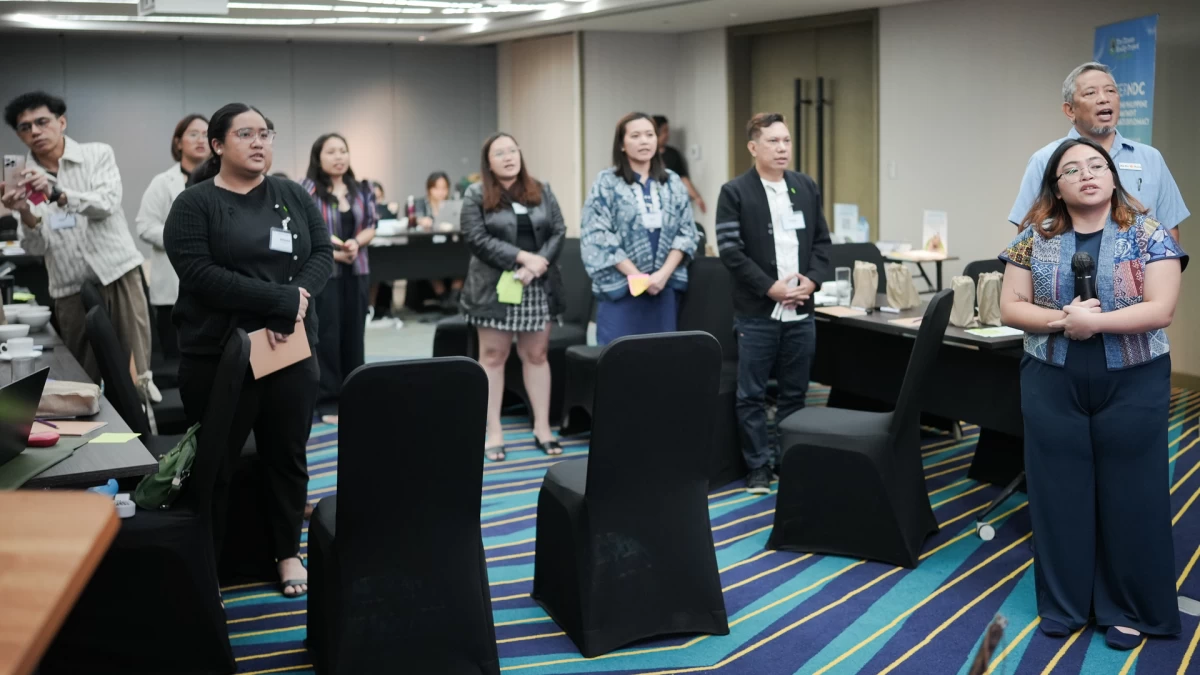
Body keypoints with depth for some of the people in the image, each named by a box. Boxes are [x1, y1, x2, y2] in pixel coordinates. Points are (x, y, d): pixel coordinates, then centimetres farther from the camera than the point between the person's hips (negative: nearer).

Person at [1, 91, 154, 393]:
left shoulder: (98, 154, 3)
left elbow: (107, 203, -14)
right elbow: (36, 248, 2)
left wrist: (57, 195, -28)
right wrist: (26, 215, -18)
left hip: (117, 271, -2)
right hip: (70, 287, 2)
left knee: (134, 371, -4)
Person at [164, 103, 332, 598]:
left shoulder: (294, 196, 10)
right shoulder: (194, 204, -4)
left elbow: (323, 255, 4)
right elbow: (199, 274, -16)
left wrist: (295, 303, -15)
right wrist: (281, 299, -20)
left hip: (292, 351, 4)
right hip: (217, 354, -4)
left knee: (288, 455, 12)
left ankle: (288, 552, 26)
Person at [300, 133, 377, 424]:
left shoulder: (362, 189, 9)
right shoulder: (306, 190, -7)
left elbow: (370, 228, 8)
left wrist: (355, 243, -12)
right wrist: (332, 252, -17)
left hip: (356, 272, 5)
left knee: (354, 333, 8)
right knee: (327, 335, -2)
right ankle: (329, 401, 6)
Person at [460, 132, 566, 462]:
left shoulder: (541, 191, 10)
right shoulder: (475, 195, 0)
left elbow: (558, 232, 3)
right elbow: (477, 239, -11)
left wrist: (536, 265, -13)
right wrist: (522, 257, -18)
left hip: (538, 288, 3)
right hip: (494, 289, -3)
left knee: (536, 356, 7)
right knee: (493, 357, 2)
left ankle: (542, 427, 14)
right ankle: (494, 432, 7)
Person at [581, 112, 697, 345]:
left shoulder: (673, 183, 10)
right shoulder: (607, 183, -2)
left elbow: (686, 232, 6)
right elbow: (597, 237, -8)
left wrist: (663, 274, -8)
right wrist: (637, 277, -12)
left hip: (664, 288, 4)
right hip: (621, 288, -4)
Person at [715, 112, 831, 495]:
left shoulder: (807, 187, 11)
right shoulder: (735, 192, -5)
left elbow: (822, 241, 12)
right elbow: (730, 250, -11)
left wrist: (813, 280, -5)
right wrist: (770, 287, -15)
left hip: (801, 311, 4)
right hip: (756, 312, -4)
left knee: (795, 392, 11)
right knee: (752, 395, 1)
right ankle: (759, 466, 11)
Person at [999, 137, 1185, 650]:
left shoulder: (1148, 234, -3)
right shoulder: (1035, 238, 3)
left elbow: (1161, 309, -12)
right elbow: (1011, 308, 1)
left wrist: (1094, 321, -21)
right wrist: (1061, 319, -16)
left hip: (1132, 384, -2)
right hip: (1053, 384, 2)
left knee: (1129, 495, 6)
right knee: (1060, 493, 8)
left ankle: (1127, 608, 21)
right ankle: (1063, 603, 23)